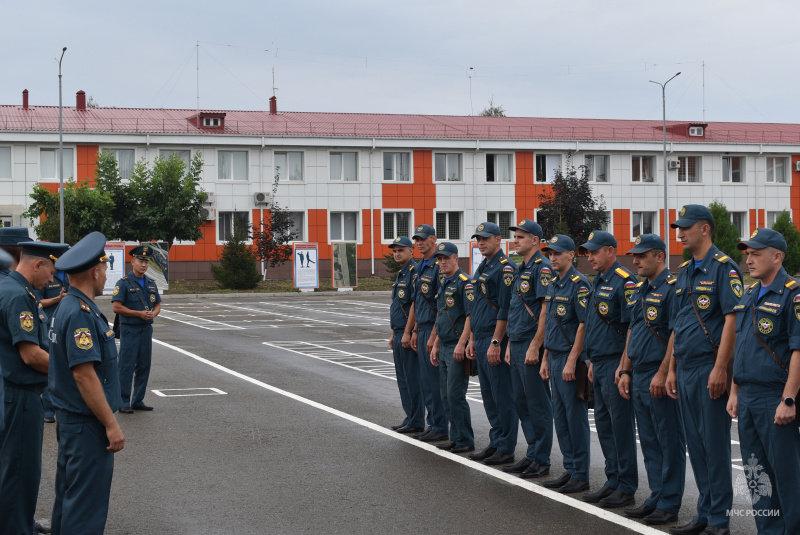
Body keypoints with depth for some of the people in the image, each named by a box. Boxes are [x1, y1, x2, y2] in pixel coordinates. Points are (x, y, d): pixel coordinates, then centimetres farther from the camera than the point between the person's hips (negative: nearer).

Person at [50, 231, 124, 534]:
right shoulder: (80, 313, -21)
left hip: (70, 418, 10)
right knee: (86, 501, -4)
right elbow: (83, 374, -25)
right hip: (87, 423, -10)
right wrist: (111, 425, -21)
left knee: (69, 493, 19)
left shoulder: (68, 306, 11)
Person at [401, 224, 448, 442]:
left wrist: (434, 336, -19)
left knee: (434, 381, -6)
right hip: (422, 329, 9)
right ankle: (432, 425, 18)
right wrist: (413, 331, 18)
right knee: (426, 381, 11)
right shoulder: (420, 267, 16)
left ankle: (440, 428, 0)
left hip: (434, 329, -9)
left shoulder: (439, 266, -13)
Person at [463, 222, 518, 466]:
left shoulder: (505, 268, -12)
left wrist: (496, 342, -20)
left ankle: (506, 449, 1)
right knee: (489, 396, 13)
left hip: (496, 341, -10)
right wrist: (472, 340, 18)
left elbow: (505, 310, -18)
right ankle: (495, 443, 20)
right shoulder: (481, 269, 17)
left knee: (502, 395, -4)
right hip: (481, 341, 10)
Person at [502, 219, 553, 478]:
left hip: (531, 345, -10)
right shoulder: (521, 270, 17)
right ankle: (532, 454, 20)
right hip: (517, 344, 10)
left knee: (538, 403, -3)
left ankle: (541, 460, 3)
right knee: (521, 401, 13)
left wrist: (535, 346, -21)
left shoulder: (542, 268, -13)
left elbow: (546, 310, -19)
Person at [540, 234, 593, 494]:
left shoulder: (579, 284, -12)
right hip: (555, 358, 9)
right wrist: (546, 358, 17)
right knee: (560, 416, 12)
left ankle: (581, 475, 2)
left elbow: (584, 325, -17)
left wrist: (572, 361, -20)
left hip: (570, 358, -9)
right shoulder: (553, 285, 15)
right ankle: (570, 469, 19)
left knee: (575, 416, -4)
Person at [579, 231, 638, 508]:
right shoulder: (599, 282, 16)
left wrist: (624, 366, -20)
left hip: (616, 363, -10)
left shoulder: (624, 281, -13)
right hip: (600, 364, 10)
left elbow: (632, 327, -17)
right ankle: (613, 481, 21)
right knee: (603, 424, 13)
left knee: (621, 424, -4)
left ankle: (626, 487, 2)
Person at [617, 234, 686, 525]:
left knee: (669, 441, -1)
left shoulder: (672, 288, -12)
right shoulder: (639, 291, 16)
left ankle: (669, 504, 4)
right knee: (649, 441, 13)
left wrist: (663, 374, -21)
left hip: (661, 379, -9)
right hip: (639, 377, 9)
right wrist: (625, 371, 15)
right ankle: (656, 498, 21)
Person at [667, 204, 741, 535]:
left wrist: (720, 368, -21)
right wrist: (671, 369, 16)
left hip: (709, 369, -8)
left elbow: (732, 319, -16)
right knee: (695, 445, 12)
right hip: (686, 369, 8)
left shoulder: (723, 267, -9)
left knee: (715, 444, -3)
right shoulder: (684, 272, 16)